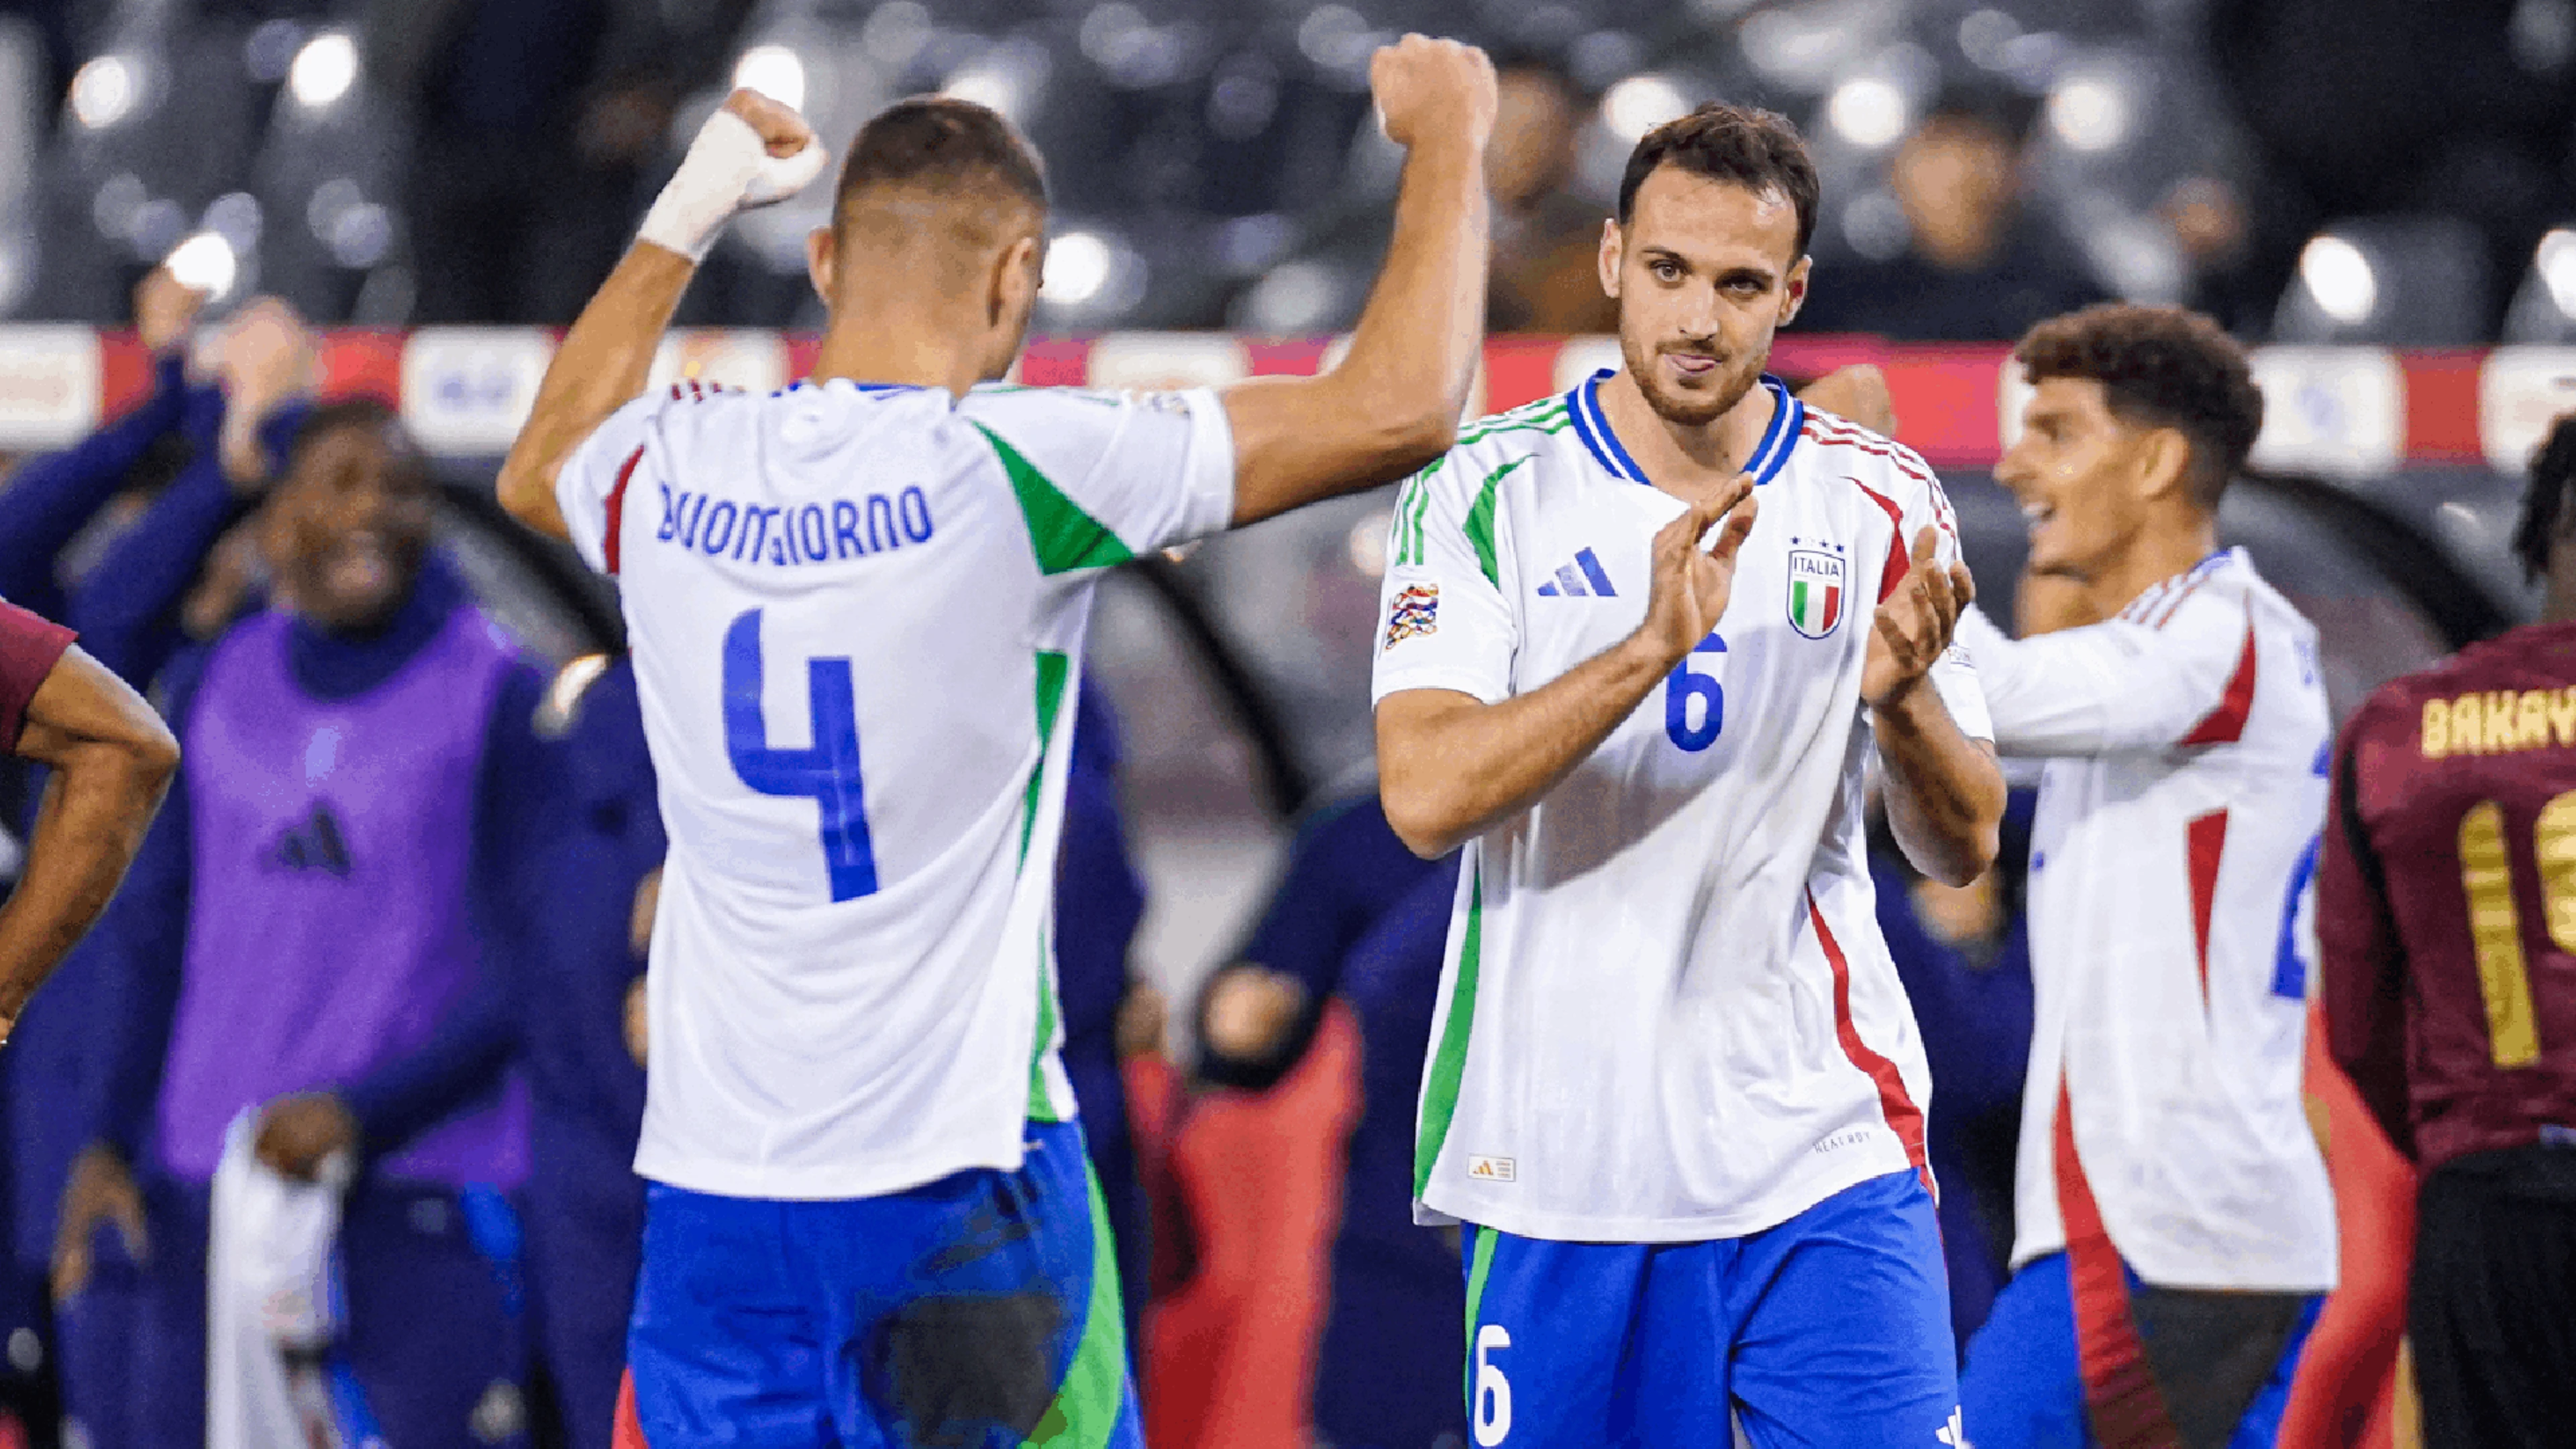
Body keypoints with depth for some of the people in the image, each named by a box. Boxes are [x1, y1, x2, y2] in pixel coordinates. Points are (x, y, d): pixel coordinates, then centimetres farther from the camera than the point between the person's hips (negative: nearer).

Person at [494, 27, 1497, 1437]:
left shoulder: (667, 472, 2)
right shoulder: (1016, 472, -12)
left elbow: (538, 466, 30)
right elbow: (1399, 408, -9)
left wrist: (687, 212, 37)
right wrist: (1447, 139, 7)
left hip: (711, 1194, 5)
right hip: (960, 1176, -4)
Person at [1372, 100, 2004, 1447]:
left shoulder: (1882, 503, 4)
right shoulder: (1484, 494, -2)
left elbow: (1964, 848, 5)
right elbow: (1425, 796, -14)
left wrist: (1902, 696, -17)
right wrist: (1652, 645, -27)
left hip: (1821, 1149, 1)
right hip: (1557, 1169, -1)